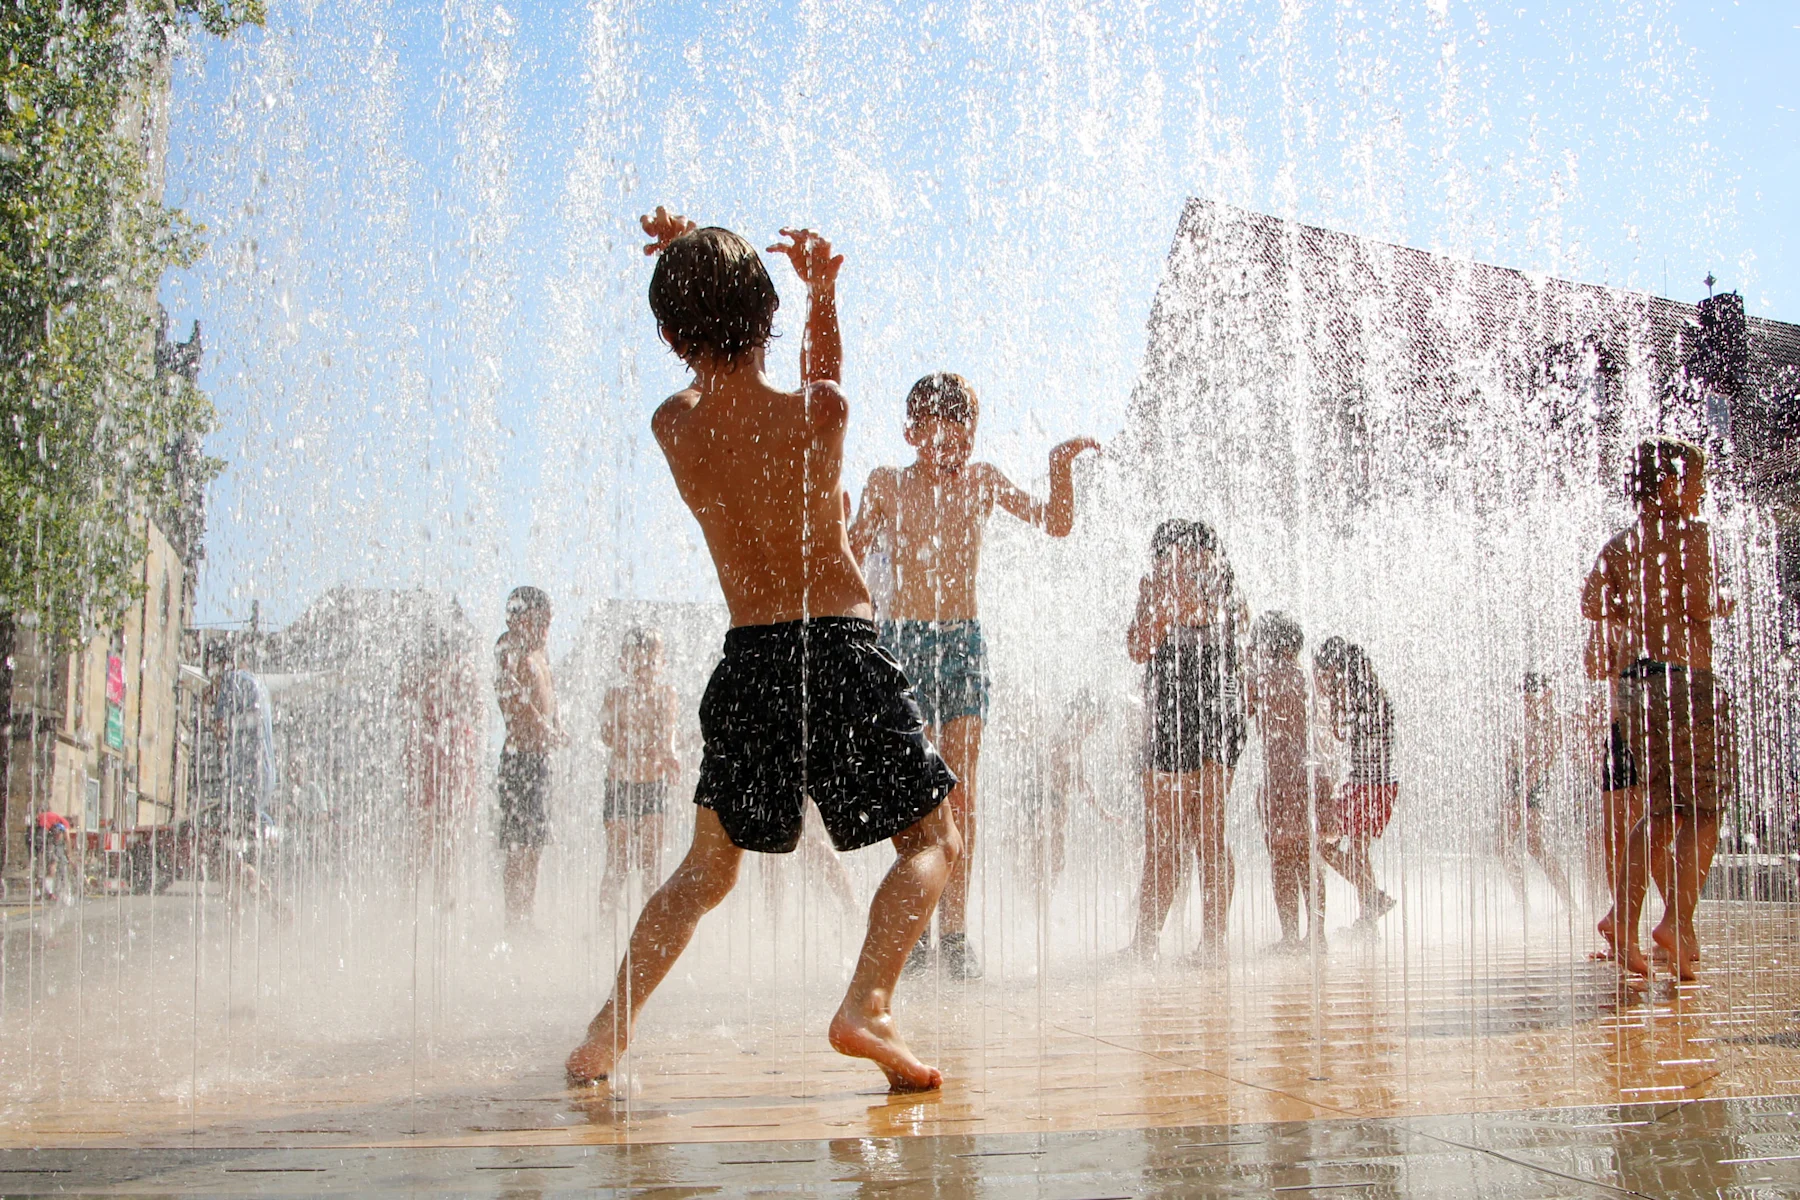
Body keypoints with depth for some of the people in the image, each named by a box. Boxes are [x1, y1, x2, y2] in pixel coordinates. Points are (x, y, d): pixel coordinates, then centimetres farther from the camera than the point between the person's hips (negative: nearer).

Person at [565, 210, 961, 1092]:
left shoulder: (672, 425, 0)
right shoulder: (818, 409, -9)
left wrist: (686, 268, 15)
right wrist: (822, 294, 11)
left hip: (747, 661, 4)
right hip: (839, 651, -3)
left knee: (708, 867, 19)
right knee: (931, 838, 10)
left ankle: (613, 1024, 7)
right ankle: (867, 1003, -10)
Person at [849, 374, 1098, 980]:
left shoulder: (983, 481, 7)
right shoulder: (887, 485, 3)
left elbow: (1056, 523, 8)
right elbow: (851, 560, 9)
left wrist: (1061, 468, -8)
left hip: (964, 642, 2)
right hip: (903, 640, -2)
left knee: (960, 794, -2)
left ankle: (954, 931, 2)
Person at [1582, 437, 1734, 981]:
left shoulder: (1619, 543, 15)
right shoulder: (1690, 533, -5)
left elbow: (1591, 600, 8)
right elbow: (1701, 605, -15)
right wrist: (1724, 603, 7)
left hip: (1630, 681, 7)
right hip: (1684, 676, -7)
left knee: (1663, 808, 12)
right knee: (1702, 808, -1)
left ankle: (1623, 915, 2)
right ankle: (1679, 920, -12)